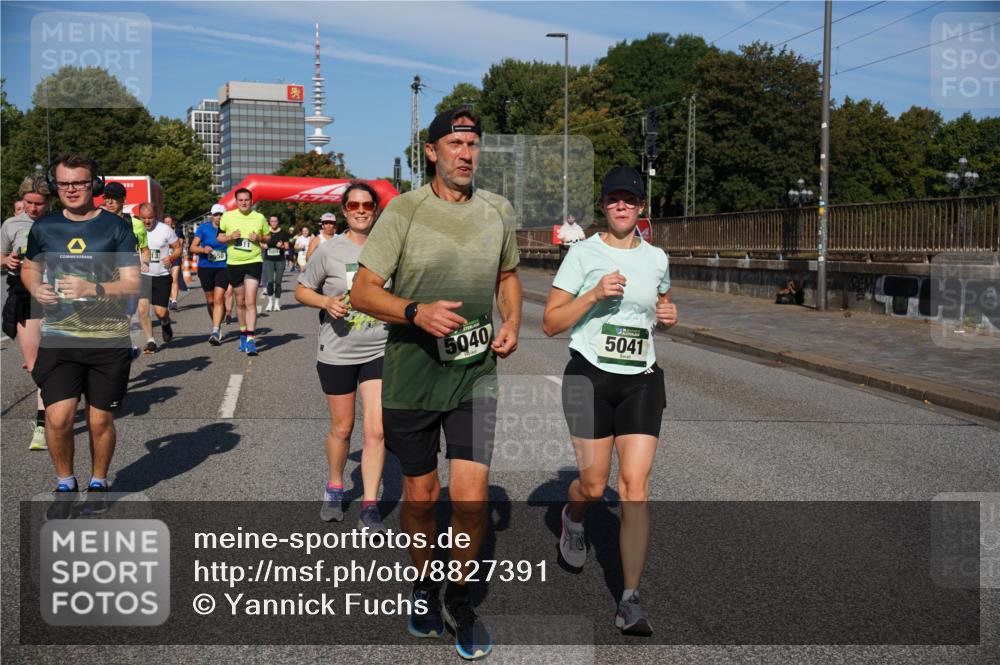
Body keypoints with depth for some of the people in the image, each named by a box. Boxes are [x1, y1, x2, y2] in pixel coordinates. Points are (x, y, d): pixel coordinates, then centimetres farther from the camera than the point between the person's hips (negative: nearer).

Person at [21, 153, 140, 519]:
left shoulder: (116, 227, -2)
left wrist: (93, 289, -22)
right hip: (58, 337, 2)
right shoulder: (44, 227, 7)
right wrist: (36, 289, 0)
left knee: (100, 420, 6)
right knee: (58, 417, -9)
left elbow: (132, 284, -5)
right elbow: (29, 268, 22)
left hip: (108, 337, -1)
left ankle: (98, 482, 30)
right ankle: (65, 484, 16)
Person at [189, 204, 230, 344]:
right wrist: (203, 249, -20)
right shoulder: (203, 227, 0)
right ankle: (217, 327, 31)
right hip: (205, 268, 2)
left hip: (223, 267, -2)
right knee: (210, 301, 10)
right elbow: (193, 247, -2)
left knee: (218, 298, -15)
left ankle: (215, 332, -17)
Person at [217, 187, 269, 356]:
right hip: (234, 263, 2)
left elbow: (268, 236, 12)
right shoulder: (227, 216, 2)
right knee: (240, 301, 13)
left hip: (253, 262, -2)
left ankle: (250, 339, -14)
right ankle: (243, 333, 30)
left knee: (250, 301, -12)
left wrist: (259, 238, -10)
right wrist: (230, 237, -12)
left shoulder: (259, 217, 1)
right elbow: (219, 237, 9)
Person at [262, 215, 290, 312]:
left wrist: (282, 246, -15)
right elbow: (261, 243, 17)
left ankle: (277, 303, 12)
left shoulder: (283, 233, 5)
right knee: (270, 281, -11)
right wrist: (263, 245, -5)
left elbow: (287, 246, 6)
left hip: (280, 260, 0)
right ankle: (270, 302, 1)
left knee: (278, 281, 1)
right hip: (268, 259, 0)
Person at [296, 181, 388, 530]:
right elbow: (301, 290, 3)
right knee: (342, 428, 13)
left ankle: (370, 508, 3)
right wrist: (326, 302, -15)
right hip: (337, 353, -1)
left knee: (376, 431, -5)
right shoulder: (329, 251, -5)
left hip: (379, 352, 1)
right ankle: (334, 489, 38)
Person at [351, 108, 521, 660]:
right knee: (419, 497, 11)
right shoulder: (404, 210, -7)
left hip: (475, 373, 2)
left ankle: (459, 599, 20)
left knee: (471, 499, -6)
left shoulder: (498, 211, 5)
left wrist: (512, 322, 4)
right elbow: (362, 291, -8)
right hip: (410, 375, -1)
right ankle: (424, 587, 38)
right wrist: (417, 311, -25)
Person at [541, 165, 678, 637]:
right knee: (594, 486, 2)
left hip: (641, 380, 2)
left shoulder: (656, 258, 9)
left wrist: (668, 315, 5)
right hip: (590, 375, -2)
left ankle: (630, 601, -3)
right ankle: (573, 519, 41)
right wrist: (594, 294, -18)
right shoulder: (583, 253, -2)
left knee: (635, 485, -8)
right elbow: (550, 323, -5)